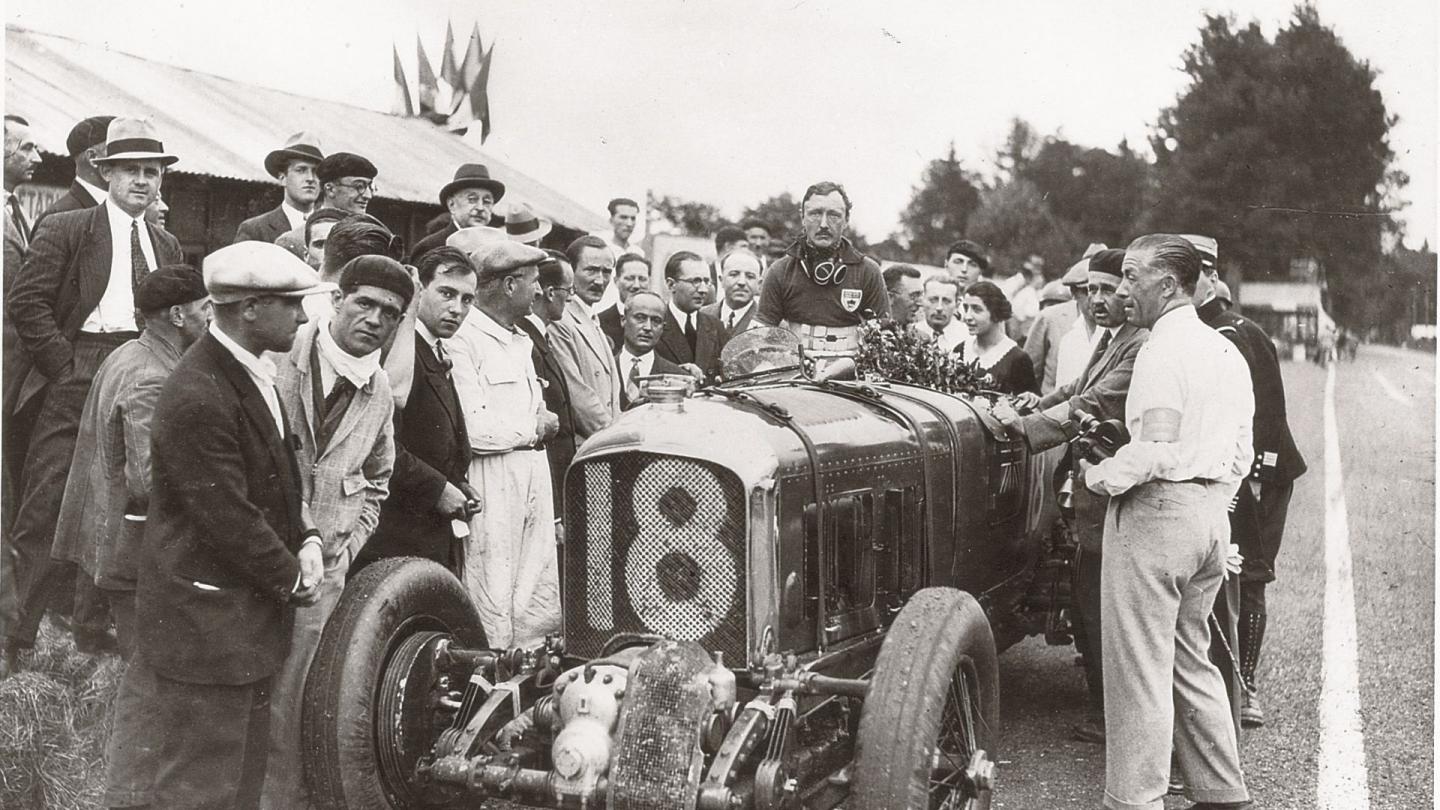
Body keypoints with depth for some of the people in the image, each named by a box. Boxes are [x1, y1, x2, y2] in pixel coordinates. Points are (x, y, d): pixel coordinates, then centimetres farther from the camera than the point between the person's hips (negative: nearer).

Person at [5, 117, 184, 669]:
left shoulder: (167, 246, 17)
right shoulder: (66, 230, 0)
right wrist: (68, 366, -12)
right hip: (76, 379, -5)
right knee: (48, 504, -6)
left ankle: (93, 625, 21)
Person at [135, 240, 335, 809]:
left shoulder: (253, 372, 8)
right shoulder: (196, 398, -23)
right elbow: (227, 517, -21)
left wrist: (306, 539, 1)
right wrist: (290, 576, -9)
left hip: (249, 612, 10)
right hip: (205, 621, -10)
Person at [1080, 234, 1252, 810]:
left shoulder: (1164, 348, -14)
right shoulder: (1227, 350, 15)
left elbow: (1154, 448, -23)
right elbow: (1241, 453, 18)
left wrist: (1099, 478, -8)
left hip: (1155, 509, -9)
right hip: (1211, 515, 9)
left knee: (1139, 669, -2)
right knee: (1191, 660, 19)